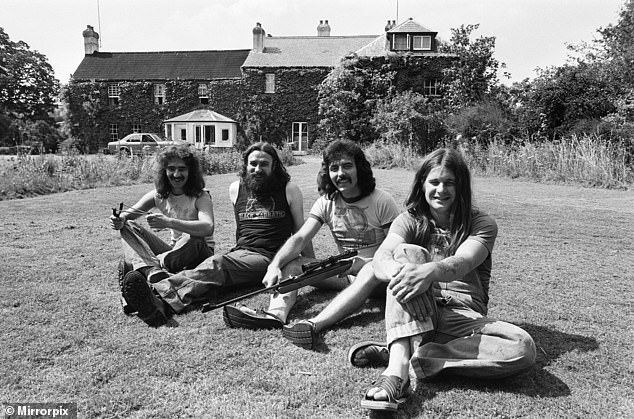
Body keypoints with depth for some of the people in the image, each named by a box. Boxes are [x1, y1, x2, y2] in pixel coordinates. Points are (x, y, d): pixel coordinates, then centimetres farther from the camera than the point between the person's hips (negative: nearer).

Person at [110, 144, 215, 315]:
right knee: (128, 227, -10)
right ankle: (153, 270, -39)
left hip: (198, 255, -5)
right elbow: (129, 213, -6)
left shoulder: (200, 196, -14)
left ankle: (133, 266, -32)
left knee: (192, 239, -39)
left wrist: (169, 222, -45)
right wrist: (119, 220, -31)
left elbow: (208, 228, -33)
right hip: (174, 252, 5)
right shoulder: (159, 195, 2)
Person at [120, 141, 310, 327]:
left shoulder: (289, 190, 6)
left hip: (269, 258, -4)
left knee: (217, 264, -32)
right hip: (240, 253, 4)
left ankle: (163, 299, -55)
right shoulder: (236, 189, 17)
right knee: (215, 263, -32)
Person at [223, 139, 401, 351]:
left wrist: (360, 264, -25)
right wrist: (275, 265, -28)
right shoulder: (326, 202, 1)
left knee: (371, 271, -40)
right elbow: (299, 238, -10)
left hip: (379, 275, -4)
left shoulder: (382, 201, -10)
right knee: (292, 263, -15)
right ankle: (276, 314, -43)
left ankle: (315, 324, -54)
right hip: (344, 272, 4)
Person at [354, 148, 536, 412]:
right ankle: (397, 369, -40)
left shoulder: (481, 224, 3)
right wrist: (401, 271, -40)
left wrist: (430, 270, -42)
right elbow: (380, 259, -15)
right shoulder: (409, 221, 6)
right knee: (407, 252, -25)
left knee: (523, 348, -28)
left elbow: (462, 262, -19)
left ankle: (395, 351, -29)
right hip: (415, 313, 0)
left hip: (464, 316, 0)